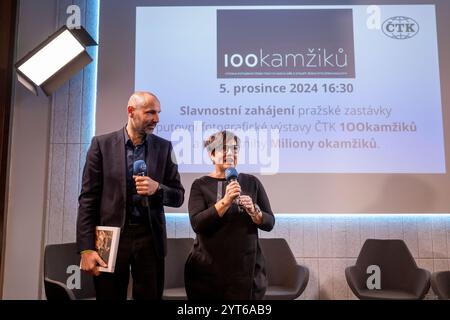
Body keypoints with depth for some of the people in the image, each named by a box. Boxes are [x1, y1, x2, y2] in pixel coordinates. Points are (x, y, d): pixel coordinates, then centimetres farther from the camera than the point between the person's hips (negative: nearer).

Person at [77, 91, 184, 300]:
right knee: (110, 296, 9)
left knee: (150, 296, 9)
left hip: (150, 238, 2)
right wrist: (86, 248, -9)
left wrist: (157, 188, -15)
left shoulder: (164, 147, 4)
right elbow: (88, 199, -3)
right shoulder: (102, 144, -1)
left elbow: (178, 197, 6)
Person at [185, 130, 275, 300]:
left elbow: (269, 223, 2)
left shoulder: (251, 182, 3)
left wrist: (253, 210, -17)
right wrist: (225, 201, -24)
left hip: (247, 268, 1)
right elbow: (197, 224, -14)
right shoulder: (201, 185, -2)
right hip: (208, 268, -1)